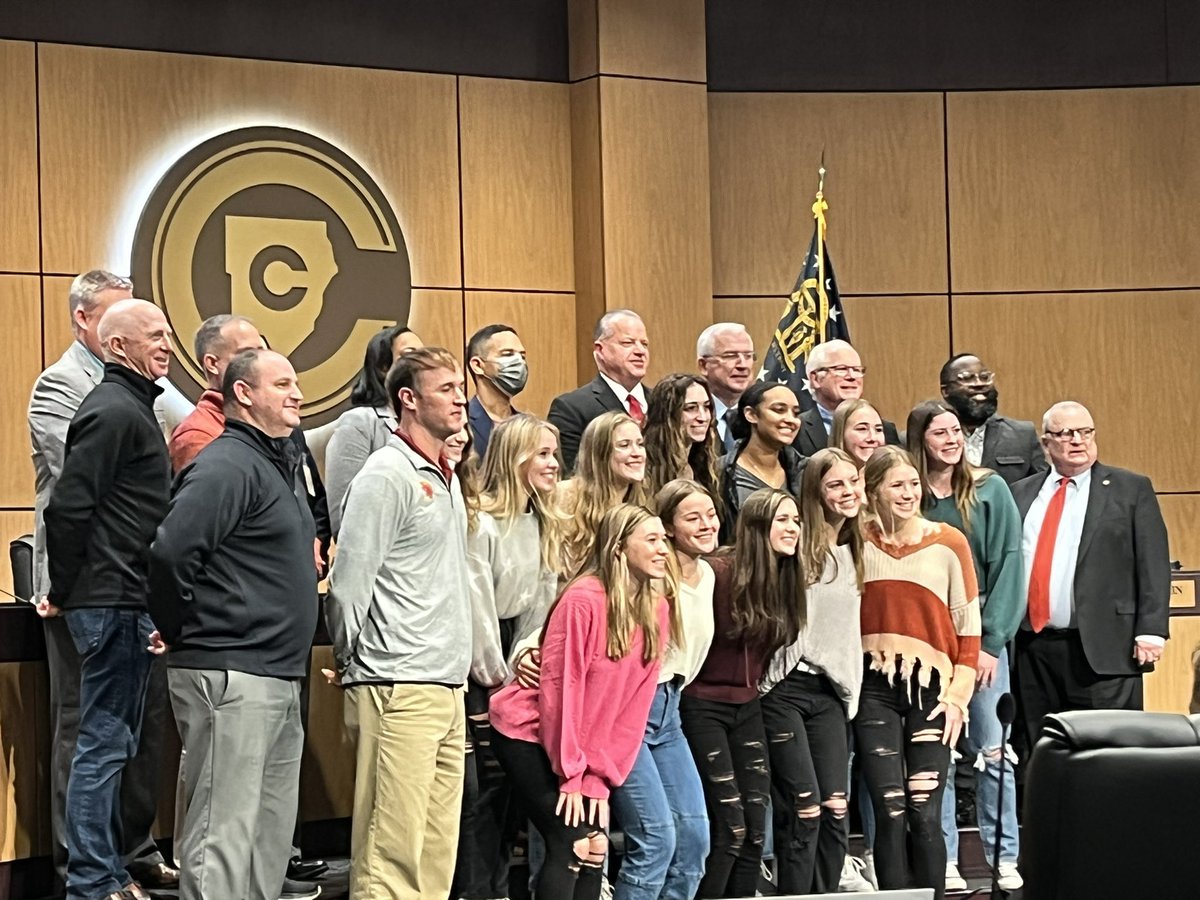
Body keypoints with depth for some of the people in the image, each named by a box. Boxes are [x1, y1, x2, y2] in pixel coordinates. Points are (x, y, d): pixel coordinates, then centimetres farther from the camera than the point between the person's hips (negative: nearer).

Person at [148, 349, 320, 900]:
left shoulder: (279, 463, 18)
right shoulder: (227, 465, -13)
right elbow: (171, 551, -24)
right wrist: (184, 634, -13)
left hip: (279, 679, 10)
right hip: (230, 677, -10)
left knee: (271, 838, 14)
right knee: (223, 836, -8)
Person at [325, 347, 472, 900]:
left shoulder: (445, 478, 18)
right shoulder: (387, 475, -10)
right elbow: (348, 583, -12)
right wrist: (354, 664, -3)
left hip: (448, 688, 9)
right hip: (400, 689, -9)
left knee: (438, 853, 9)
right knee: (392, 856, -8)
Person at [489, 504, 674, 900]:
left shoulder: (657, 609, -1)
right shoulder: (583, 600, -21)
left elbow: (635, 705, -1)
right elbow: (558, 687, -19)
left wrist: (600, 778, -6)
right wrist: (571, 774, -16)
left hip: (584, 745, 7)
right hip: (527, 733, -7)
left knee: (595, 847, -1)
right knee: (572, 843, -14)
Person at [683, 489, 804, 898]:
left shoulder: (786, 578, 2)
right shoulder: (719, 572, -19)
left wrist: (752, 687, 10)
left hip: (747, 708, 7)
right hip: (703, 706, -7)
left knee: (755, 827, 4)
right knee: (729, 828, -11)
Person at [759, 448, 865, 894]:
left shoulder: (854, 551, 13)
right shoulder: (796, 546, -8)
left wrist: (852, 690, 15)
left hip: (831, 691, 6)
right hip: (785, 689, -6)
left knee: (835, 810, 1)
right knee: (803, 812, -9)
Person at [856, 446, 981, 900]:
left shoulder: (948, 542, 1)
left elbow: (969, 627, 3)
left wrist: (958, 695, -3)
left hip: (930, 687, -1)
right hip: (874, 687, 1)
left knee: (924, 815, -4)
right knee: (890, 812, -2)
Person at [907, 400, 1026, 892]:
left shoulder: (989, 490, 3)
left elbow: (1008, 565, 0)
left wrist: (991, 640, -5)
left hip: (983, 638, 0)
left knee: (992, 751, 0)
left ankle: (1006, 861, 6)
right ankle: (944, 863, 8)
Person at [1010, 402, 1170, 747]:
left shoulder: (1132, 489, 5)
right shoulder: (1022, 494, 14)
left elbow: (1154, 565, -1)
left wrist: (1150, 630, -10)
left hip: (1103, 649, -3)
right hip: (1033, 646, 4)